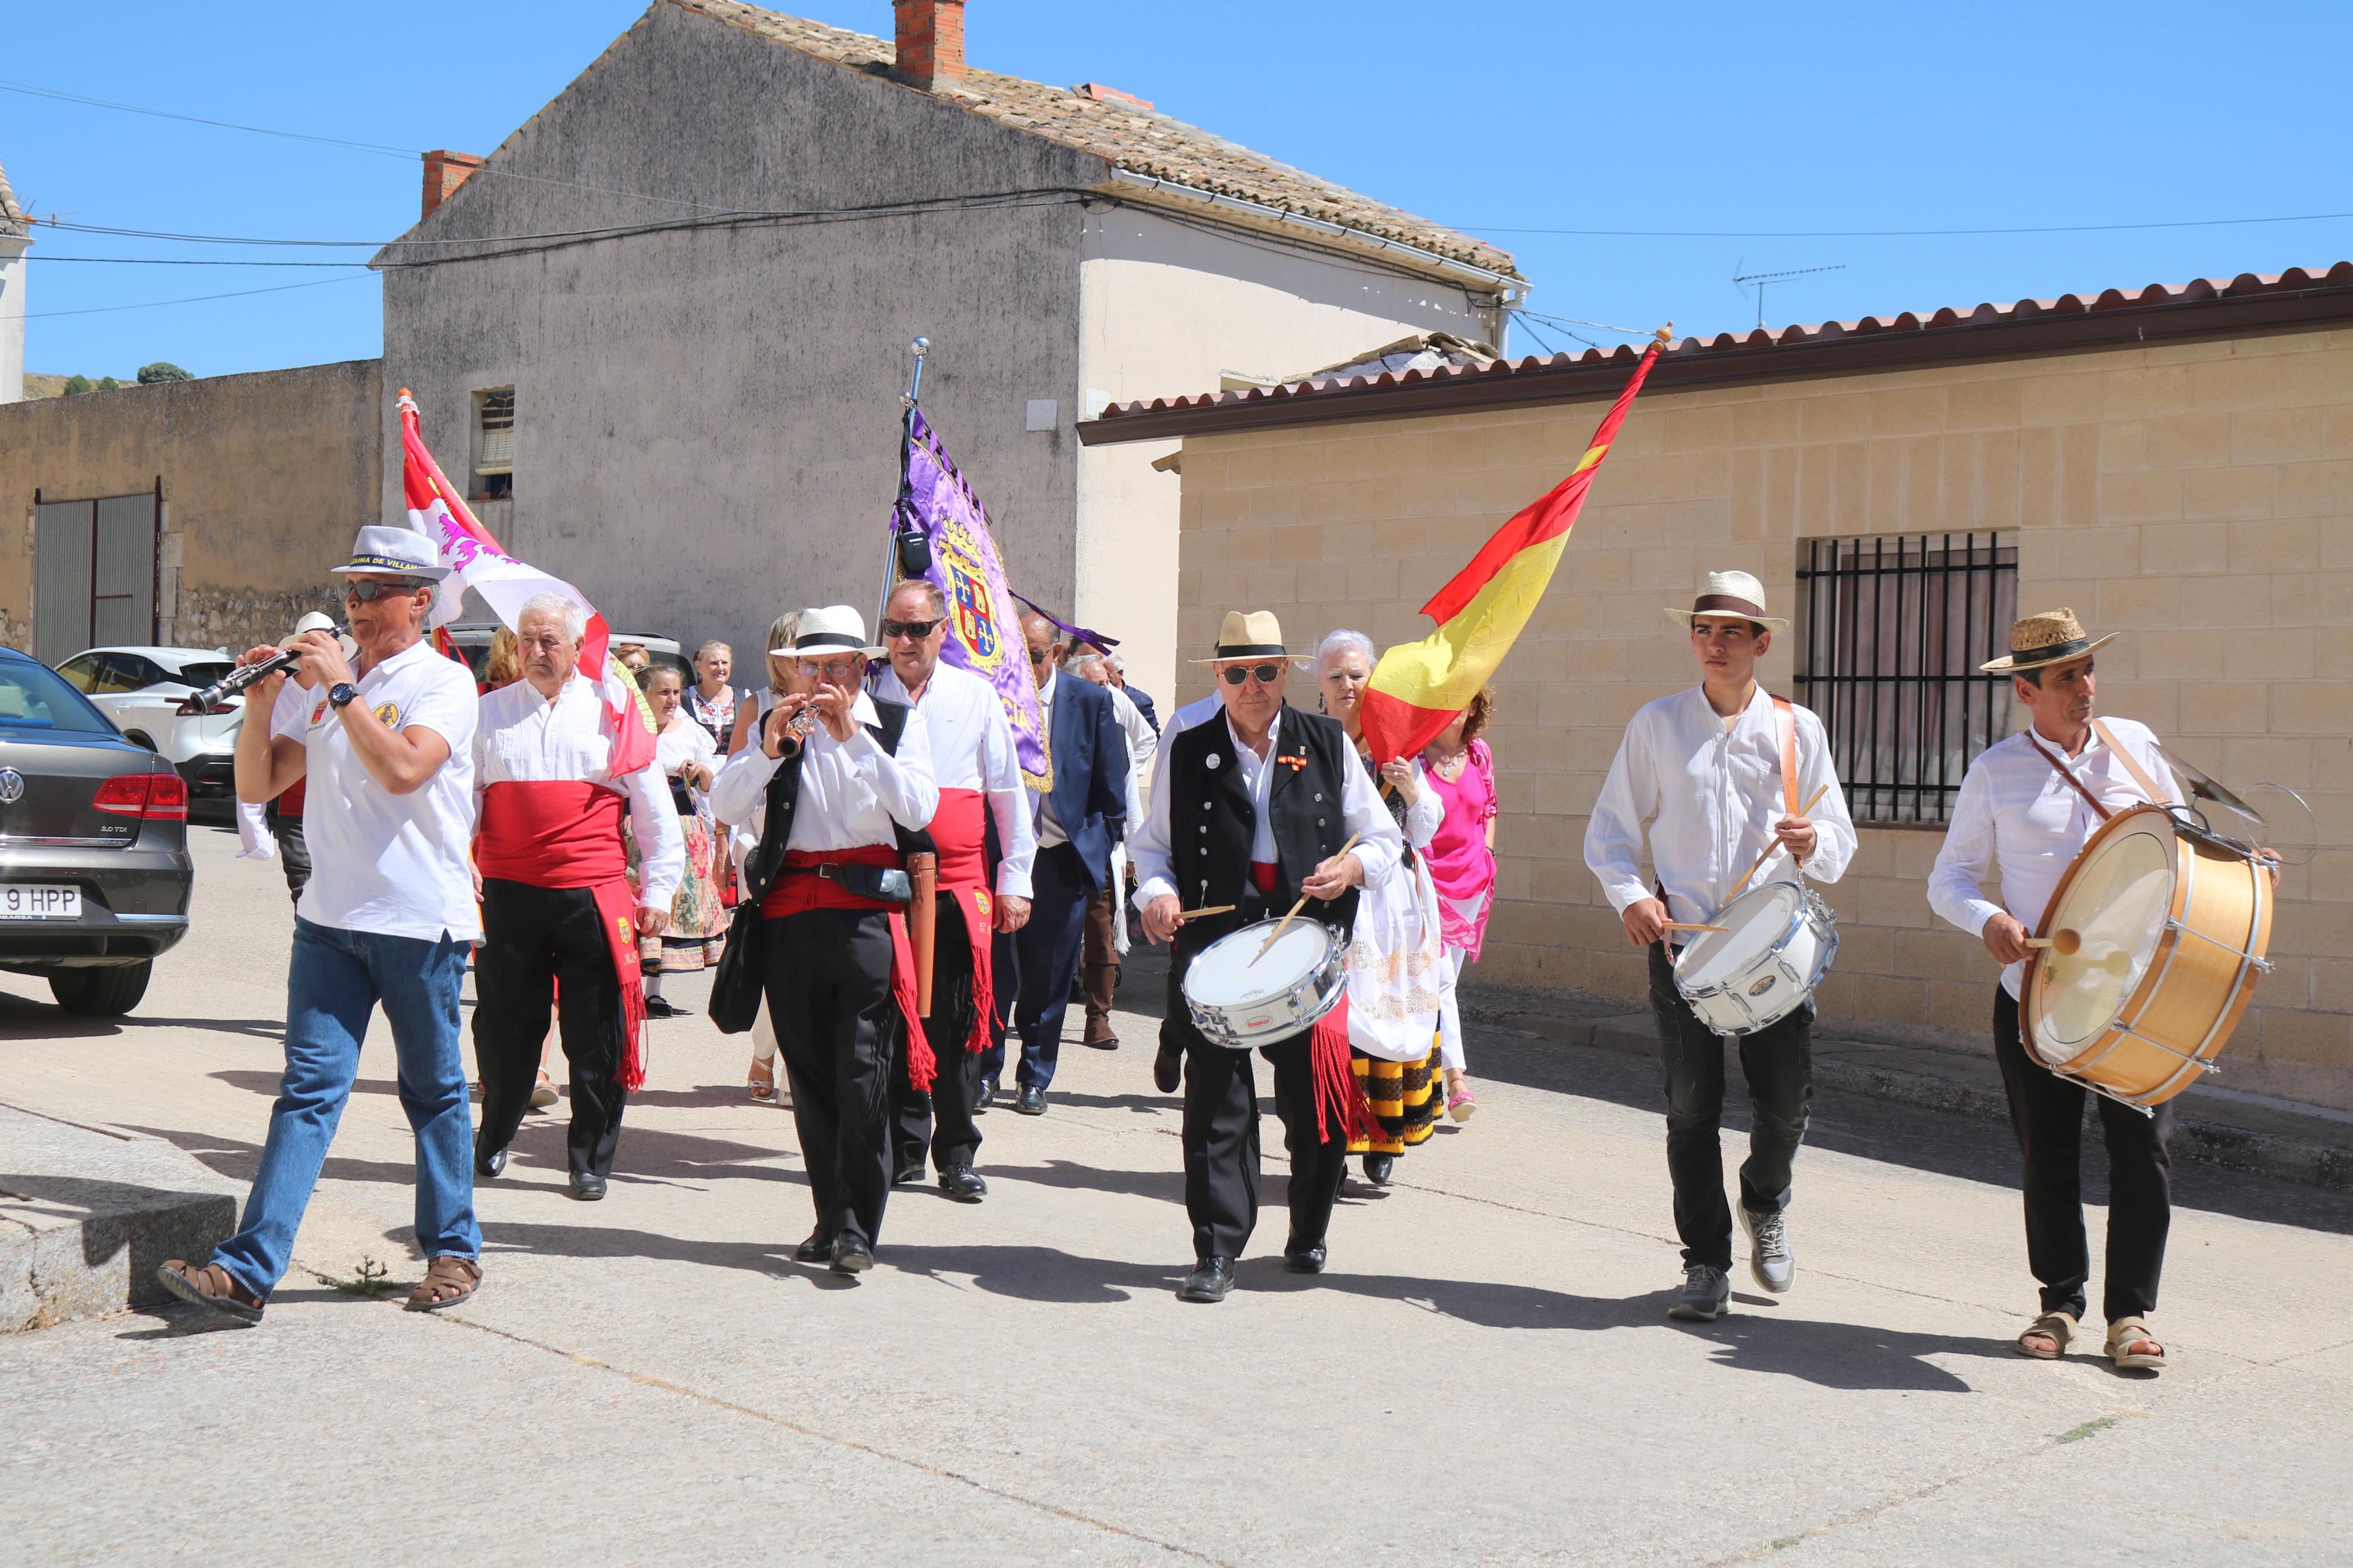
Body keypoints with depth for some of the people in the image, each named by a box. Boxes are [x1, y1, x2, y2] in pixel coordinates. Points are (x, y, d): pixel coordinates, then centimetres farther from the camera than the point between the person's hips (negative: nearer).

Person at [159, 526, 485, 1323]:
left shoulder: (444, 681, -4)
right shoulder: (321, 683, 13)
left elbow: (401, 769, -22)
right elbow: (255, 785, 11)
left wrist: (340, 686, -16)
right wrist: (262, 704, -3)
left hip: (420, 920, -4)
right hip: (330, 918, 5)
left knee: (434, 1090, 7)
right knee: (310, 1086, -2)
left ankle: (453, 1251, 20)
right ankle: (248, 1270, -7)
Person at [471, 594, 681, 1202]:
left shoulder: (613, 711, 6)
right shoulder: (492, 712, 10)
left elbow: (654, 810, 8)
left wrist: (658, 890, 5)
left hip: (592, 897, -1)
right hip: (509, 894, 2)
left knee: (596, 1037, 1)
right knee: (503, 1029, 9)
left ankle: (590, 1162, 12)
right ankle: (493, 1141, 30)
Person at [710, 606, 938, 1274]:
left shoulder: (896, 724, 8)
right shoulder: (778, 725, 15)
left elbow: (920, 810, -9)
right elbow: (724, 805, 3)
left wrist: (853, 737, -13)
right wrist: (769, 747, -12)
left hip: (865, 911, -3)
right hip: (791, 912, 3)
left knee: (862, 1073, -9)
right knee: (809, 1074, 6)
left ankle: (856, 1229, -6)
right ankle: (832, 1219, 15)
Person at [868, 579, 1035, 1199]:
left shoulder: (977, 697, 6)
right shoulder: (864, 695, 6)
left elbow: (1008, 793, 10)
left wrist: (1015, 879, 7)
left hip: (958, 885, -1)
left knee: (956, 1022, 1)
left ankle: (957, 1156, 11)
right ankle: (904, 1148, 17)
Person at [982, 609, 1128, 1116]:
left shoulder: (1090, 702, 1)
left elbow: (1111, 788, 6)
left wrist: (1099, 849, 1)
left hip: (1062, 860, 0)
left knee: (1048, 979, 7)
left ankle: (1035, 1078, 20)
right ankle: (985, 1070, 18)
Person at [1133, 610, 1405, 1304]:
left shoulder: (1329, 744, 9)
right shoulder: (1186, 753, 9)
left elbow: (1387, 840, 12)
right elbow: (1153, 846, 13)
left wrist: (1353, 865, -9)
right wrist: (1158, 893, -8)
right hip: (1215, 942, 0)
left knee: (1317, 1099, 3)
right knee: (1217, 1098, -5)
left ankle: (1308, 1235, 25)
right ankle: (1216, 1250, 3)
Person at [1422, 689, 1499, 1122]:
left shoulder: (1480, 754, 7)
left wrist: (1485, 851, 10)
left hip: (1472, 879, 5)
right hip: (1425, 880, -5)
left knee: (1445, 980, 11)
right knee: (1440, 978, -13)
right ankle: (1456, 1079, -13)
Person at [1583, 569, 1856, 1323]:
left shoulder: (1798, 729, 7)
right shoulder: (1656, 724, 6)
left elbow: (1839, 841, 9)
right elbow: (1609, 828, 9)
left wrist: (1812, 843, -14)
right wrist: (1630, 894, -8)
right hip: (1682, 939, 0)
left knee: (1785, 1102, -1)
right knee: (1691, 1109, 0)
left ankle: (1766, 1203, 31)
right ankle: (1706, 1266, 12)